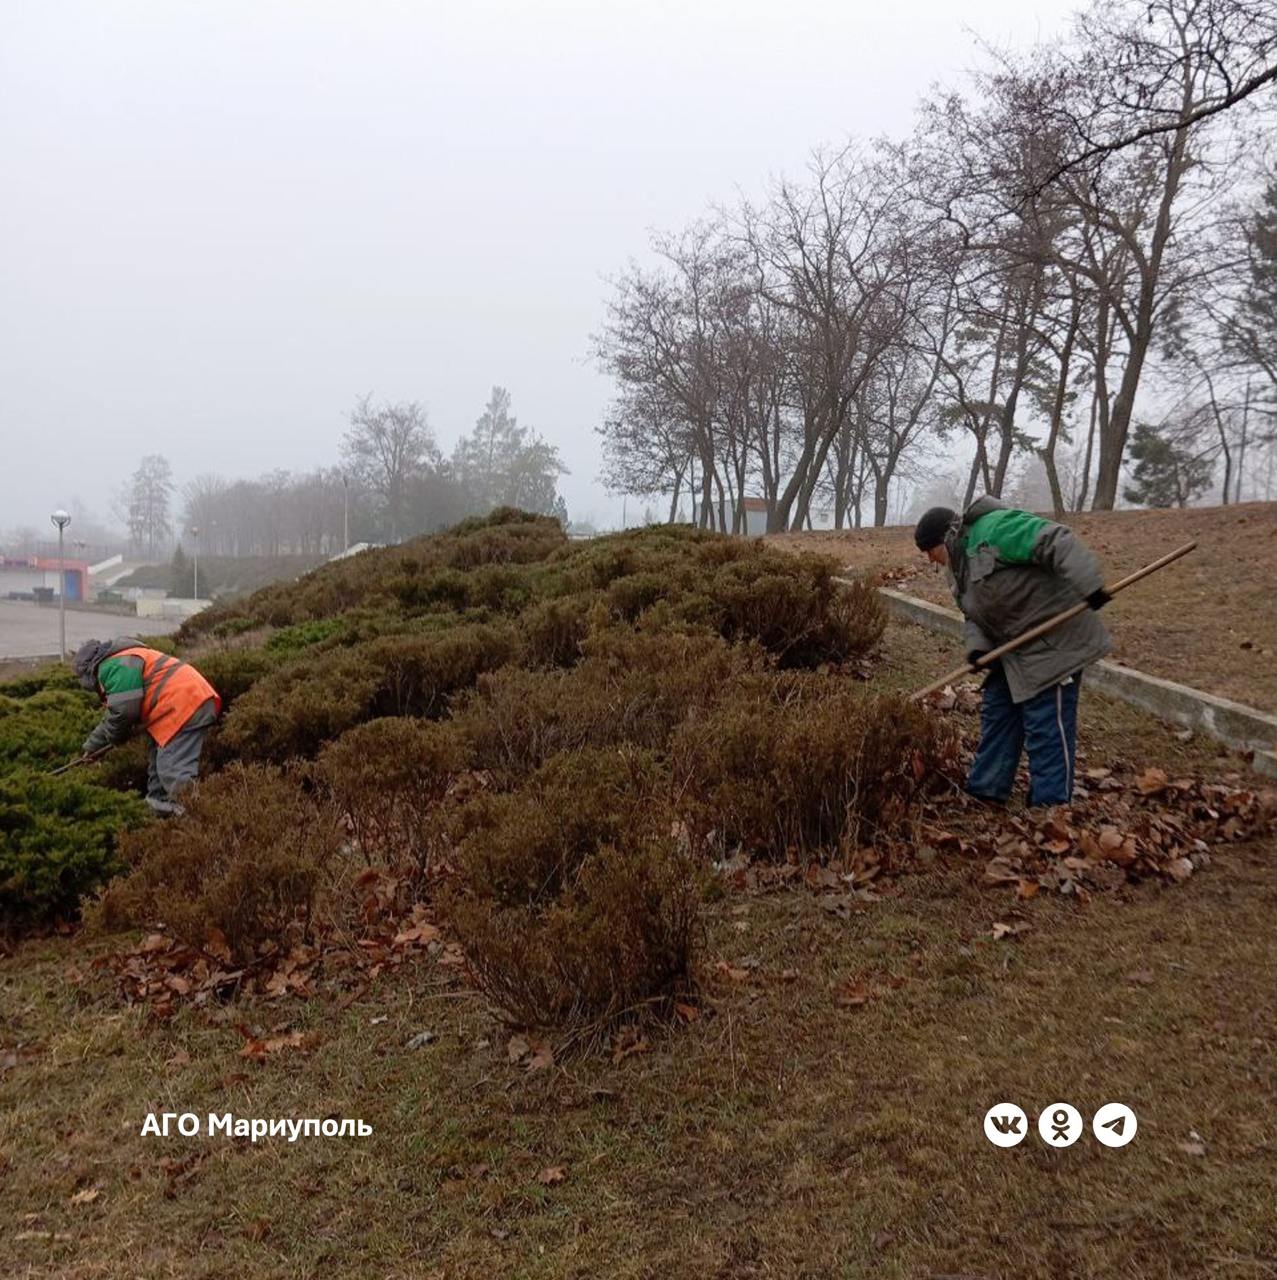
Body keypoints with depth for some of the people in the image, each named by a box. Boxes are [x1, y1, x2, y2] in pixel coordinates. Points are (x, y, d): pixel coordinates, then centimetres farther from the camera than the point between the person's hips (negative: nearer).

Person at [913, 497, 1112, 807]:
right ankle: (985, 790, 28)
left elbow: (1056, 543, -27)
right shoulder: (959, 566, 12)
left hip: (1053, 640, -10)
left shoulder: (994, 529, -20)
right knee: (997, 713, 16)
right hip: (1015, 646, 10)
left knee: (1046, 725, -6)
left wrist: (1088, 586, -35)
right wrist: (977, 645, -8)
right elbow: (973, 615, 13)